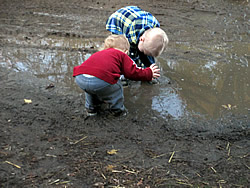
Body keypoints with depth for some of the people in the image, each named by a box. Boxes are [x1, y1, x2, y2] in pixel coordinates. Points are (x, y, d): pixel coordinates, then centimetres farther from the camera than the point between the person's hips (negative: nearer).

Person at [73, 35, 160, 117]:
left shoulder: (99, 53, 38)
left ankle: (91, 108, 46)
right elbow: (133, 72, 15)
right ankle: (117, 110, 29)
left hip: (79, 79, 7)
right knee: (116, 87, 20)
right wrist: (149, 73, 32)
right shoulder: (122, 55, 21)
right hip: (100, 81, -7)